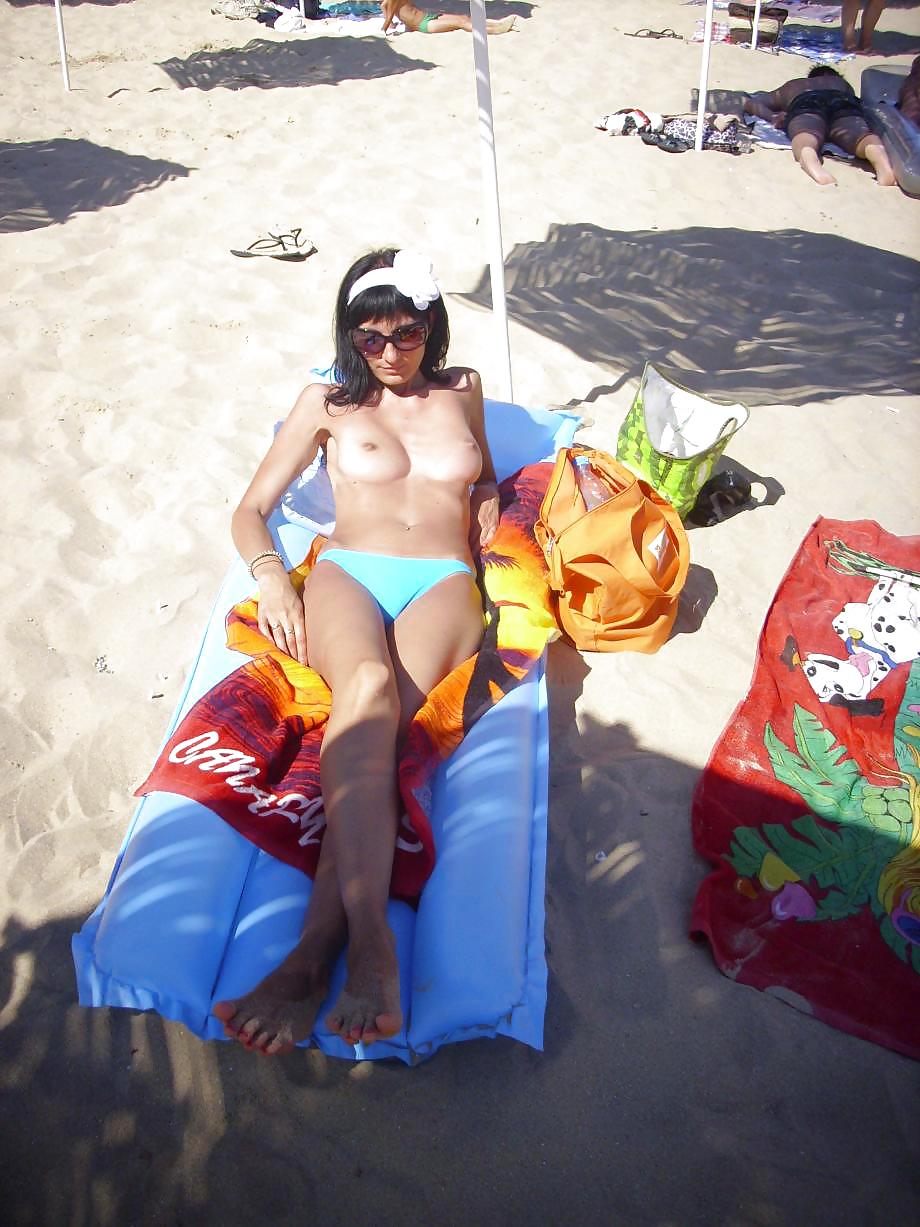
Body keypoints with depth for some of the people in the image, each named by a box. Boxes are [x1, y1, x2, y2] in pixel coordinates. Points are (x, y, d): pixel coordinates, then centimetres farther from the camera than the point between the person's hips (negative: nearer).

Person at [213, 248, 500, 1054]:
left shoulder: (461, 389, 28)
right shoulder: (328, 403, 23)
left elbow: (484, 475, 43)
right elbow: (250, 511, 19)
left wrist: (488, 505, 17)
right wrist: (270, 573, -3)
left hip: (444, 584, 1)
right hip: (347, 573, 0)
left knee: (378, 717, -34)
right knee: (368, 689, -38)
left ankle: (309, 957, -45)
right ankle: (370, 946, -50)